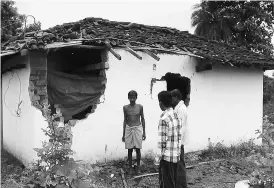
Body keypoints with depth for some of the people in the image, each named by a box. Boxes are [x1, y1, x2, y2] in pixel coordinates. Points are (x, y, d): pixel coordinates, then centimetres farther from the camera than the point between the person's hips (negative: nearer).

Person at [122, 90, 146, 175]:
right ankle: (130, 168, 19)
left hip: (138, 129, -1)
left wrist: (144, 132, 4)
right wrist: (123, 134, 6)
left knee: (138, 149, 3)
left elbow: (142, 119, 4)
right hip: (128, 129, 1)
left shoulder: (140, 107, -5)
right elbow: (125, 120, 5)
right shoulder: (125, 107, -2)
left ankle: (138, 167, 20)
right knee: (130, 150, 6)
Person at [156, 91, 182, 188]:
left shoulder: (164, 119, -20)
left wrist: (159, 156, -11)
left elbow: (162, 141, -19)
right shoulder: (175, 115, 5)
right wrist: (177, 150, 16)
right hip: (176, 155, 8)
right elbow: (179, 136, 9)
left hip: (167, 156, -8)